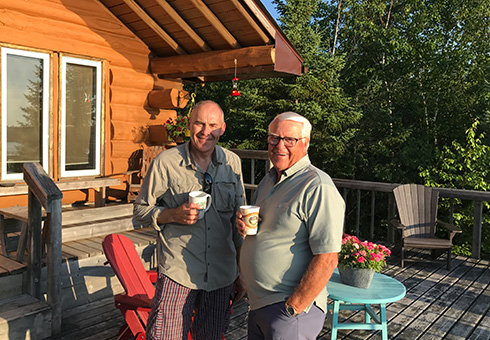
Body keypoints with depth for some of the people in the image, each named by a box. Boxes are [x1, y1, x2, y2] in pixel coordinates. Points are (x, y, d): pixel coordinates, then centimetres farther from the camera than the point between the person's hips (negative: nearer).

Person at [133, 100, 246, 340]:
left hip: (222, 275, 3)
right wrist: (173, 214, -18)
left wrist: (242, 273, 11)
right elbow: (140, 210, 2)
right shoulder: (165, 163, -6)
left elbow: (238, 219, 11)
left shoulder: (233, 163, 3)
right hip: (177, 273, -3)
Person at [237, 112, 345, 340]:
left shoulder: (318, 187, -18)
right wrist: (242, 223, 0)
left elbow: (326, 260, -22)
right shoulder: (269, 180, 10)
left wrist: (292, 309, -20)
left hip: (290, 308, -8)